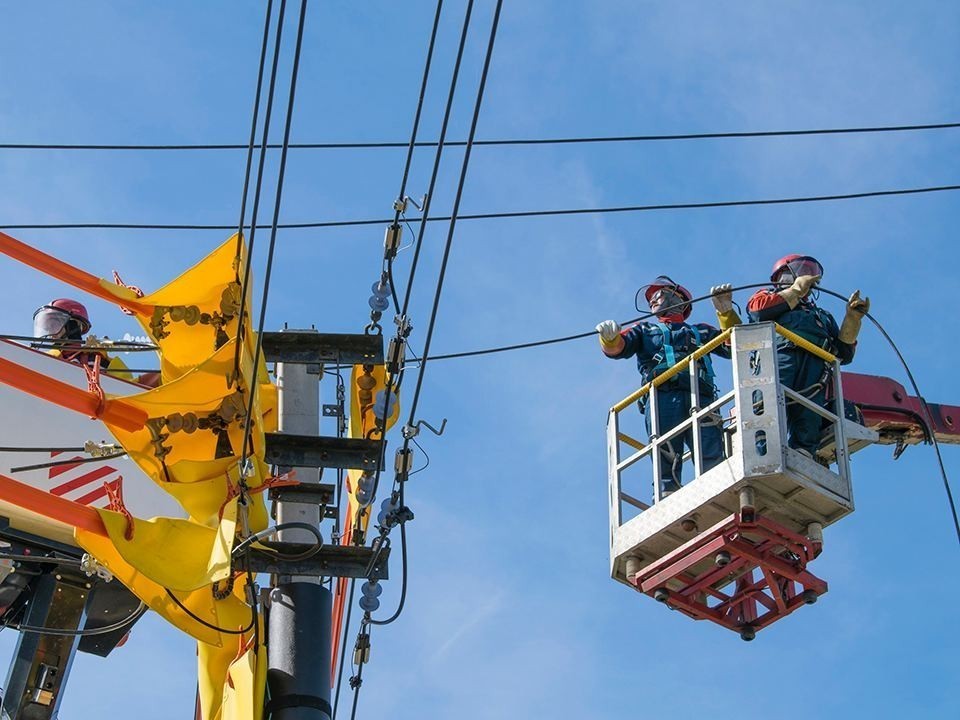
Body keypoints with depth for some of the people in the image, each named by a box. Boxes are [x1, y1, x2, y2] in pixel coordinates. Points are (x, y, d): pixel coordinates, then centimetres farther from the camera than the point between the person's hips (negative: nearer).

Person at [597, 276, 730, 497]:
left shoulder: (701, 331, 33)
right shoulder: (645, 330, 32)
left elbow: (733, 346, 19)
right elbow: (618, 348, 13)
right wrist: (610, 337, -11)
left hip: (700, 398, 1)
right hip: (661, 398, -1)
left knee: (713, 460, -17)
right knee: (665, 464, -16)